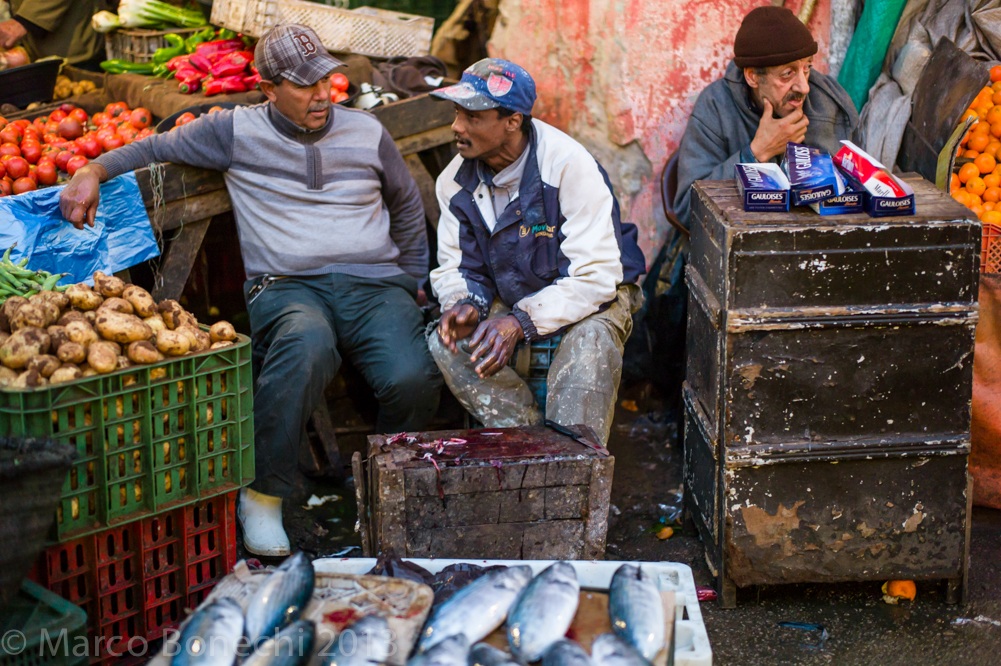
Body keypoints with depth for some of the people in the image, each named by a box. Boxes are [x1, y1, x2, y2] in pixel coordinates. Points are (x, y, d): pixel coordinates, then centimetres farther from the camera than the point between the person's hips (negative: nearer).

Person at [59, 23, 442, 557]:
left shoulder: (366, 132, 17)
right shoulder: (238, 132, 9)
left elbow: (407, 203, 31)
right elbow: (156, 148, 15)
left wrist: (412, 283, 26)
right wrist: (93, 171, -3)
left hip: (375, 282, 3)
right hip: (288, 286, -2)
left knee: (413, 378, -29)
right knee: (306, 347, -41)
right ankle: (263, 496, -23)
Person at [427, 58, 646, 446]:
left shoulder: (569, 165, -24)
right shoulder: (455, 180, -6)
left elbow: (596, 276, -27)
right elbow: (453, 268, 4)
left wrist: (521, 320, -38)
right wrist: (465, 304, -22)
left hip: (590, 297, -5)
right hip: (508, 300, 5)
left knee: (589, 345, -38)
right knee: (444, 345, -22)